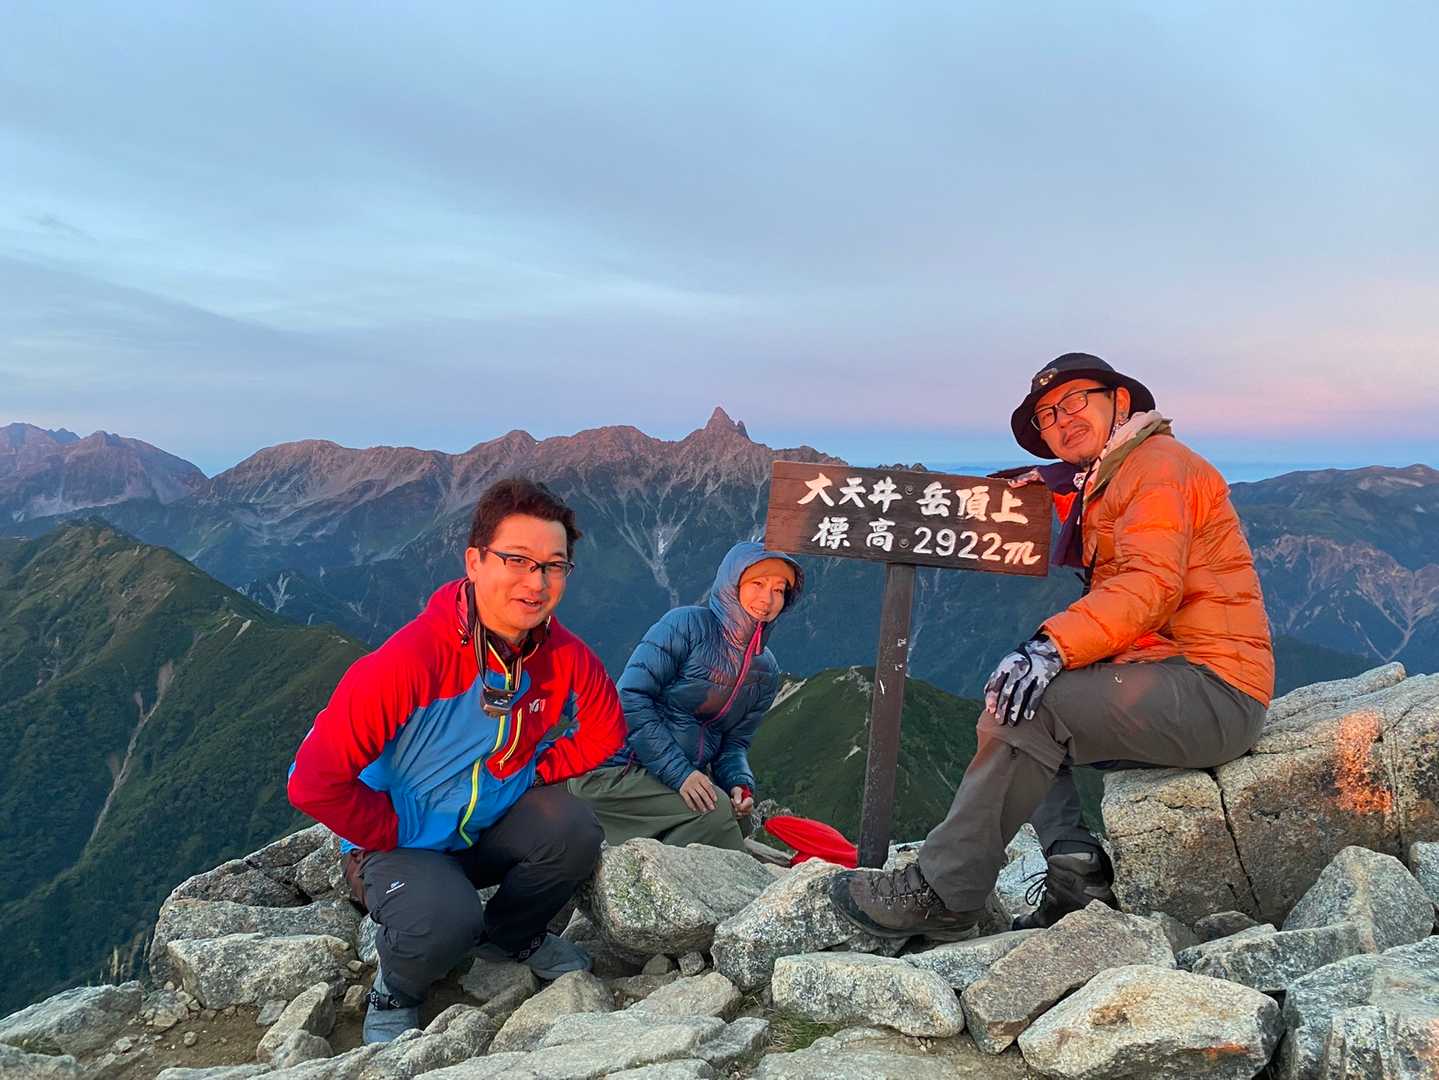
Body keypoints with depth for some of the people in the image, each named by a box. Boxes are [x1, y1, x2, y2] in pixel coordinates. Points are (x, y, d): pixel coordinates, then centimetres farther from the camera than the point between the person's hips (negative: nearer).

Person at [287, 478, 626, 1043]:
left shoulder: (565, 656, -15)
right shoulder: (409, 660, -30)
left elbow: (603, 732, 5)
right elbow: (314, 781, -26)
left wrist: (529, 774, -6)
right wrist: (400, 835, -17)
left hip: (494, 826, 5)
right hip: (398, 841, -4)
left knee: (575, 831, -23)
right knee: (446, 920, -33)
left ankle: (509, 937, 11)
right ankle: (396, 988, 6)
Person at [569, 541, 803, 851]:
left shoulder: (766, 672, 9)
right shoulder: (687, 625, -12)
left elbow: (734, 742, 12)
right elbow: (631, 699, -17)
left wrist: (740, 783, -11)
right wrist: (680, 773, -22)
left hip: (687, 776, 7)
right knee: (714, 810, -25)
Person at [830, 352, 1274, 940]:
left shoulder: (1158, 463, -7)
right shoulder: (1102, 487, 25)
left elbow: (1150, 585, -22)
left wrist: (1052, 647, -32)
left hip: (1215, 690, -10)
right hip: (1177, 686, 10)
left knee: (1027, 708, -24)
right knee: (1015, 704, 11)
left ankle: (941, 893, -17)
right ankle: (1076, 864, -8)